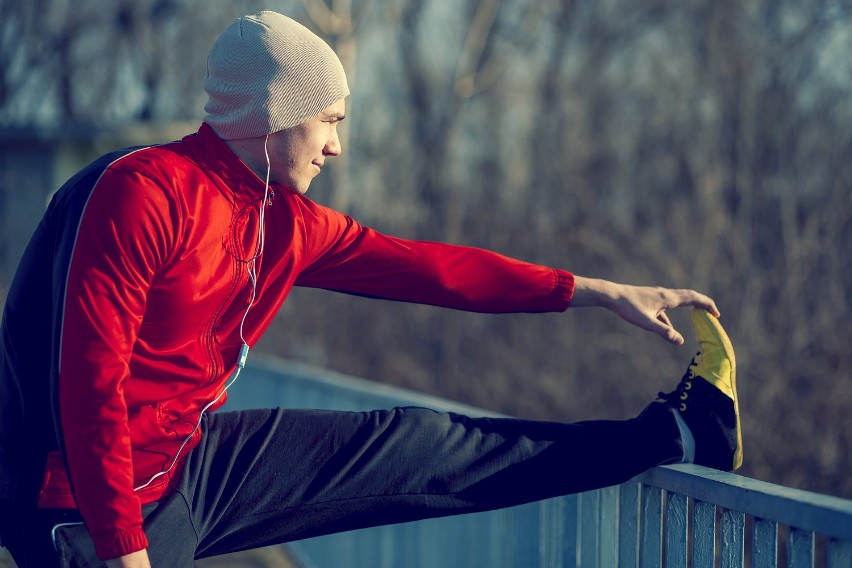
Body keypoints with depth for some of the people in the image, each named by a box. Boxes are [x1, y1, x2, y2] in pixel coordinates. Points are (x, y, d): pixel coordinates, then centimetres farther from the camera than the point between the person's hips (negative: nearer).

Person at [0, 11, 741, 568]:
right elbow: (90, 378, -27)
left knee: (412, 447, 10)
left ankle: (680, 436, 17)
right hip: (101, 505, -7)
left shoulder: (286, 223, 5)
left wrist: (601, 293, 14)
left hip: (195, 460, 8)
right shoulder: (143, 191, -23)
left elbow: (426, 267, 11)